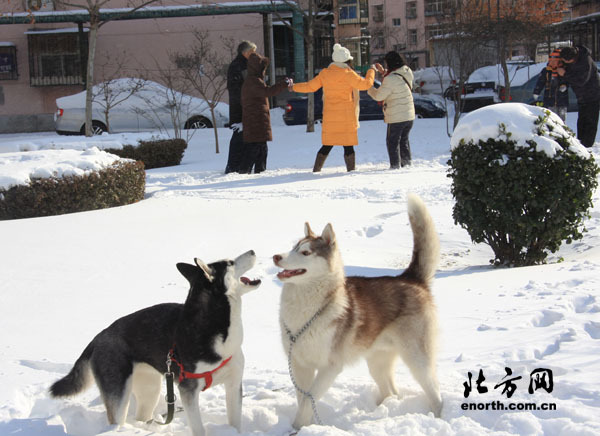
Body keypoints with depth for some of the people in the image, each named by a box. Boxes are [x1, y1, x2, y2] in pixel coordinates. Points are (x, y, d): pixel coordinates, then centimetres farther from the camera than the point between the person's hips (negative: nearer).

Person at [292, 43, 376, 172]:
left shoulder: (325, 73, 6)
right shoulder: (347, 74, -10)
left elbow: (310, 86, 13)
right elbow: (366, 84, -8)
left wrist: (294, 87, 28)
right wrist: (371, 70, 9)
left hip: (329, 116, 5)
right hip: (345, 116, -5)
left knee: (327, 145, 12)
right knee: (348, 145, 1)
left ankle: (316, 171, 11)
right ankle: (351, 171, 2)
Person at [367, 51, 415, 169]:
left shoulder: (391, 79, -22)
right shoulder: (407, 73, 3)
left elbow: (378, 96, -13)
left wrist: (369, 88, 6)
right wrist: (383, 72, 15)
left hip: (396, 117, -8)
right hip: (409, 115, 8)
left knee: (392, 141, 5)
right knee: (404, 140, 21)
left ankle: (395, 166, 5)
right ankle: (406, 163, 27)